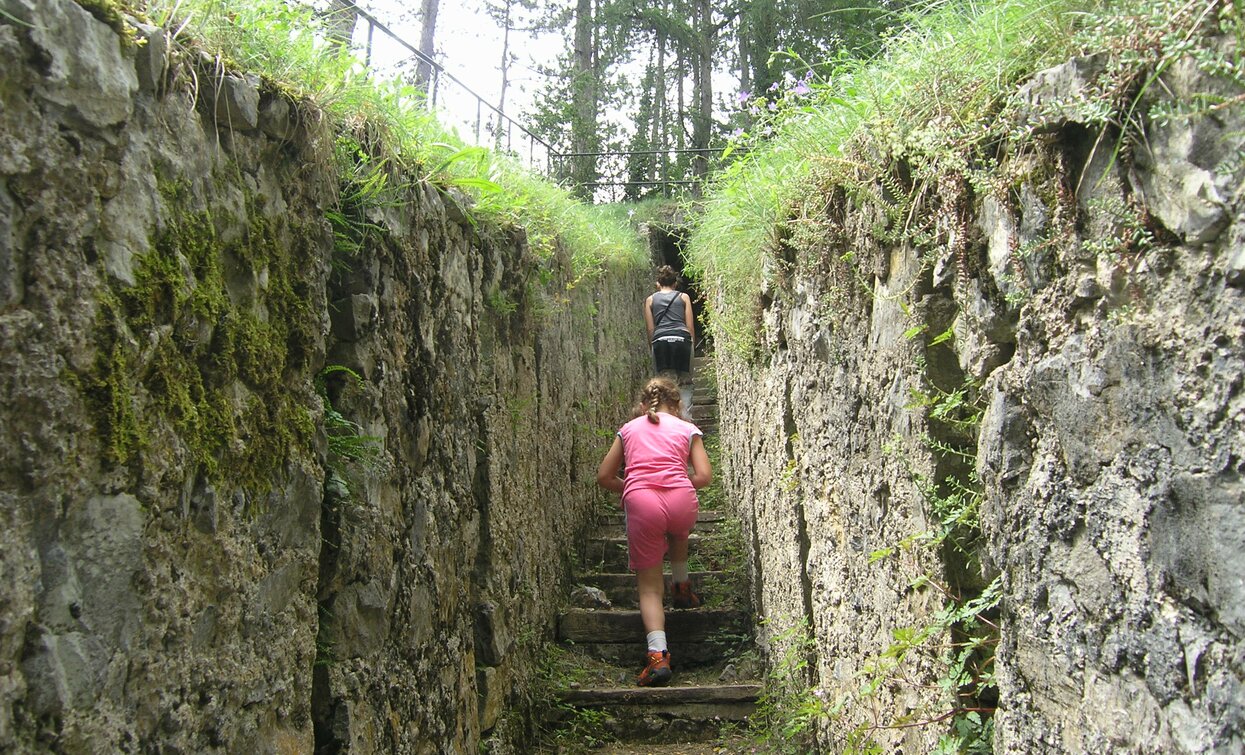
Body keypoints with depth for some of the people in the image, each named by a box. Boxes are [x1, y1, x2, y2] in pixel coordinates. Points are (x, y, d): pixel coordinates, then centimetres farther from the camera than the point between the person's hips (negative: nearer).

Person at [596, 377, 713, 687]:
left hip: (641, 504, -1)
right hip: (681, 502, 1)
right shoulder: (687, 429, 17)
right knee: (678, 532, 40)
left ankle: (658, 654, -11)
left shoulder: (628, 429, 20)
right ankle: (682, 588, 45)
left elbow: (604, 477, 19)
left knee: (649, 586, 5)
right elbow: (704, 476, 6)